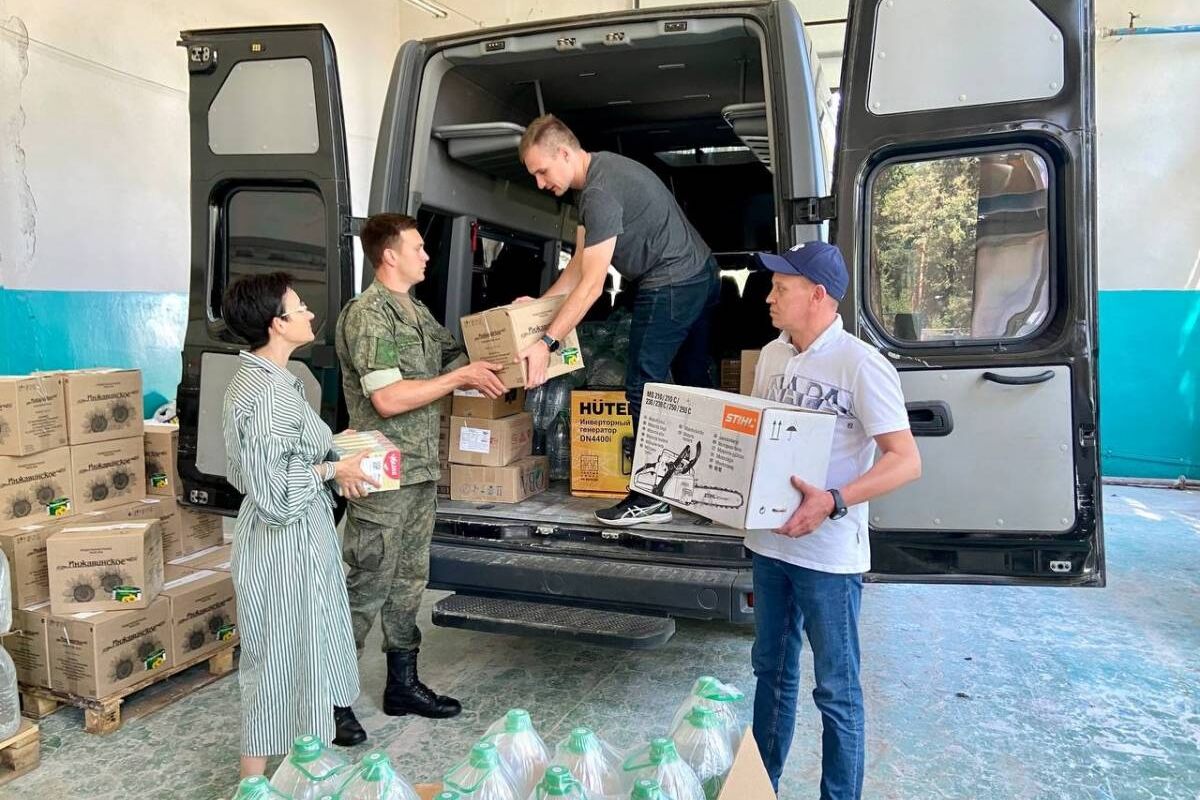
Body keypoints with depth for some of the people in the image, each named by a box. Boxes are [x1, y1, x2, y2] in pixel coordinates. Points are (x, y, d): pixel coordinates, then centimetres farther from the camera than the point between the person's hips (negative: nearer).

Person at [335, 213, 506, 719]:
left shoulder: (417, 312, 14)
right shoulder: (366, 315, -14)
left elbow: (456, 355, 20)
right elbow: (388, 398, -23)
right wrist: (461, 377, -17)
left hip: (421, 472, 9)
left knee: (408, 582, 16)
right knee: (366, 588, -1)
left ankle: (403, 685, 29)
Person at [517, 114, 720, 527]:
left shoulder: (600, 193, -22)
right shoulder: (601, 170, 10)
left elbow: (591, 285, -23)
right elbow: (579, 267, 11)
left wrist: (546, 343, -22)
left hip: (671, 286, -11)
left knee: (643, 387, -5)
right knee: (694, 383, 15)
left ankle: (651, 497, 2)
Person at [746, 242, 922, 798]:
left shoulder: (860, 365, -16)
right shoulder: (771, 355, 7)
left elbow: (906, 460, -19)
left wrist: (833, 502, -31)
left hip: (828, 555, -7)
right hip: (769, 542, 7)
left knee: (835, 689, 7)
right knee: (771, 670, 21)